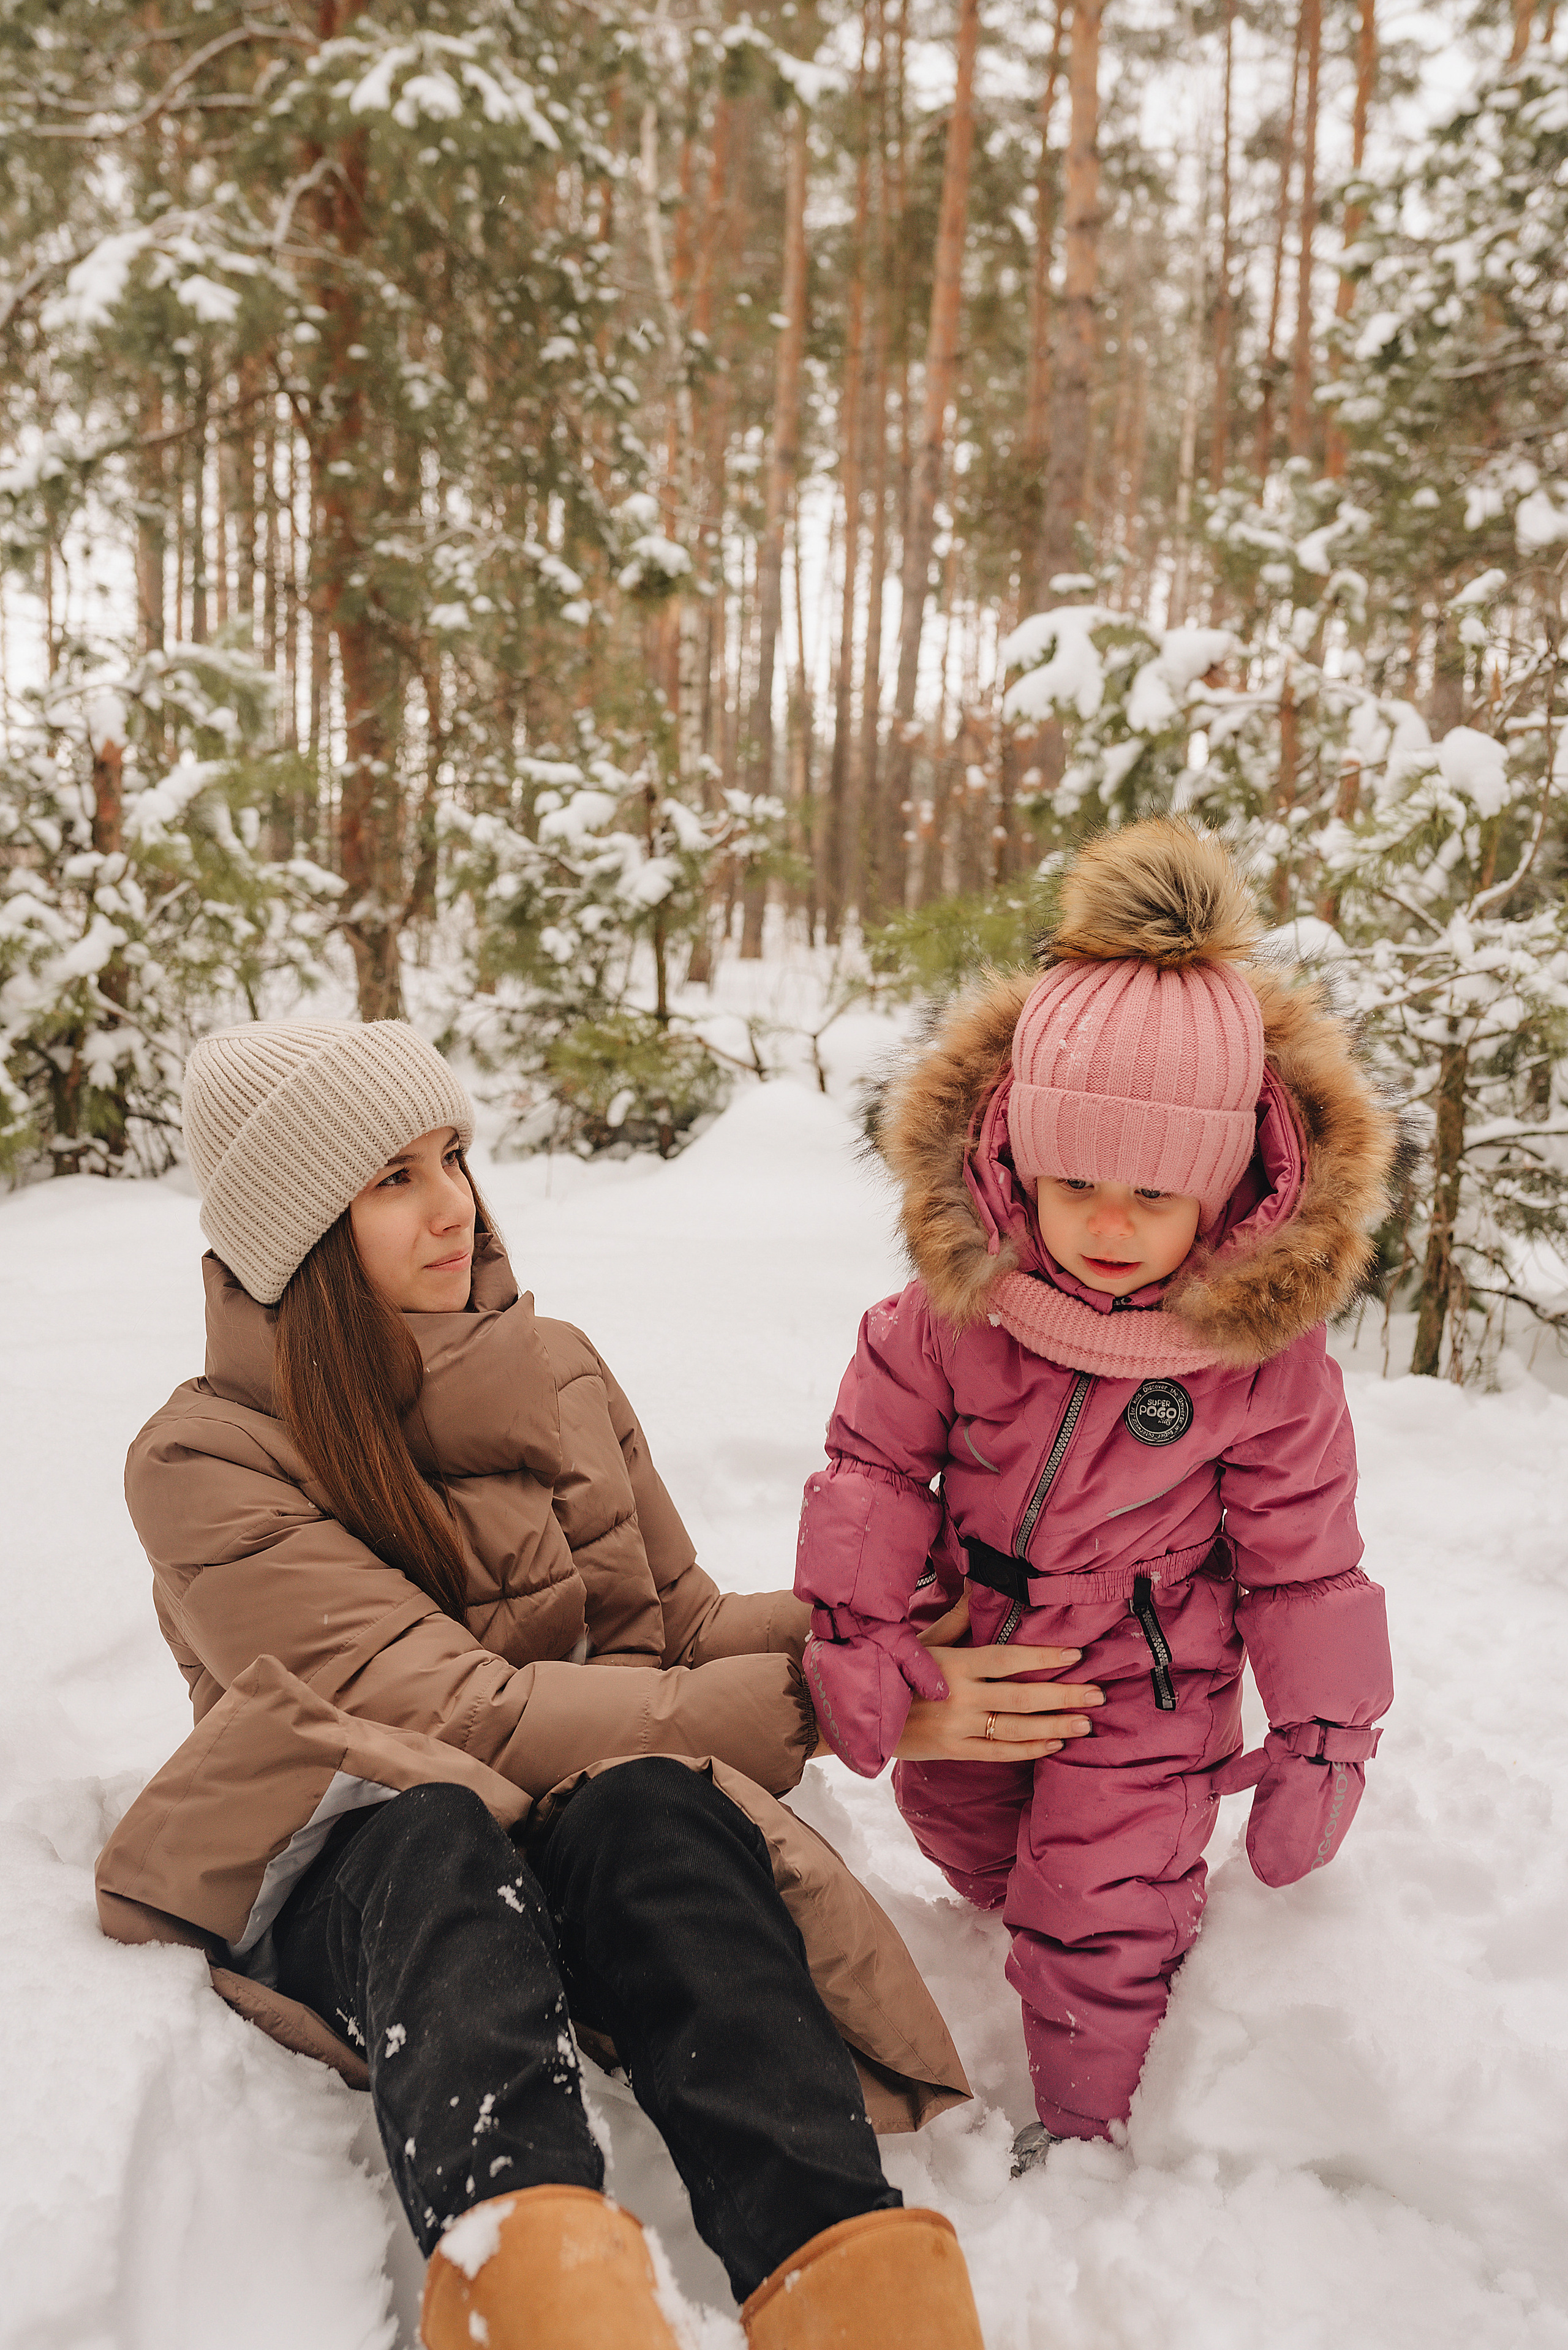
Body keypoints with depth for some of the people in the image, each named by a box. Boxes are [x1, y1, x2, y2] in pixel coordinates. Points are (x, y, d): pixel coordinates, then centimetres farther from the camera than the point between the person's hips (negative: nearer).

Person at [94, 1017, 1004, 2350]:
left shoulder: (556, 1371, 10)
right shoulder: (206, 1464, -6)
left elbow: (679, 1624, 12)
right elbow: (447, 1706, -17)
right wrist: (810, 1705, -22)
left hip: (602, 1825, 3)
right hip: (350, 1875, -2)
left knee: (650, 1809, -33)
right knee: (431, 1835, -37)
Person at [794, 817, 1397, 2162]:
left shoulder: (1265, 1352, -22)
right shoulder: (960, 1298, -20)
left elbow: (1304, 1557, -10)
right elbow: (875, 1459, -9)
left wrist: (1323, 1734, -5)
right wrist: (858, 1632, -12)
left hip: (1145, 1689, -3)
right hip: (972, 1659, 3)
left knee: (1101, 1926, 0)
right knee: (956, 1827, 27)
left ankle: (1082, 2126, 30)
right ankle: (1015, 1901, 61)